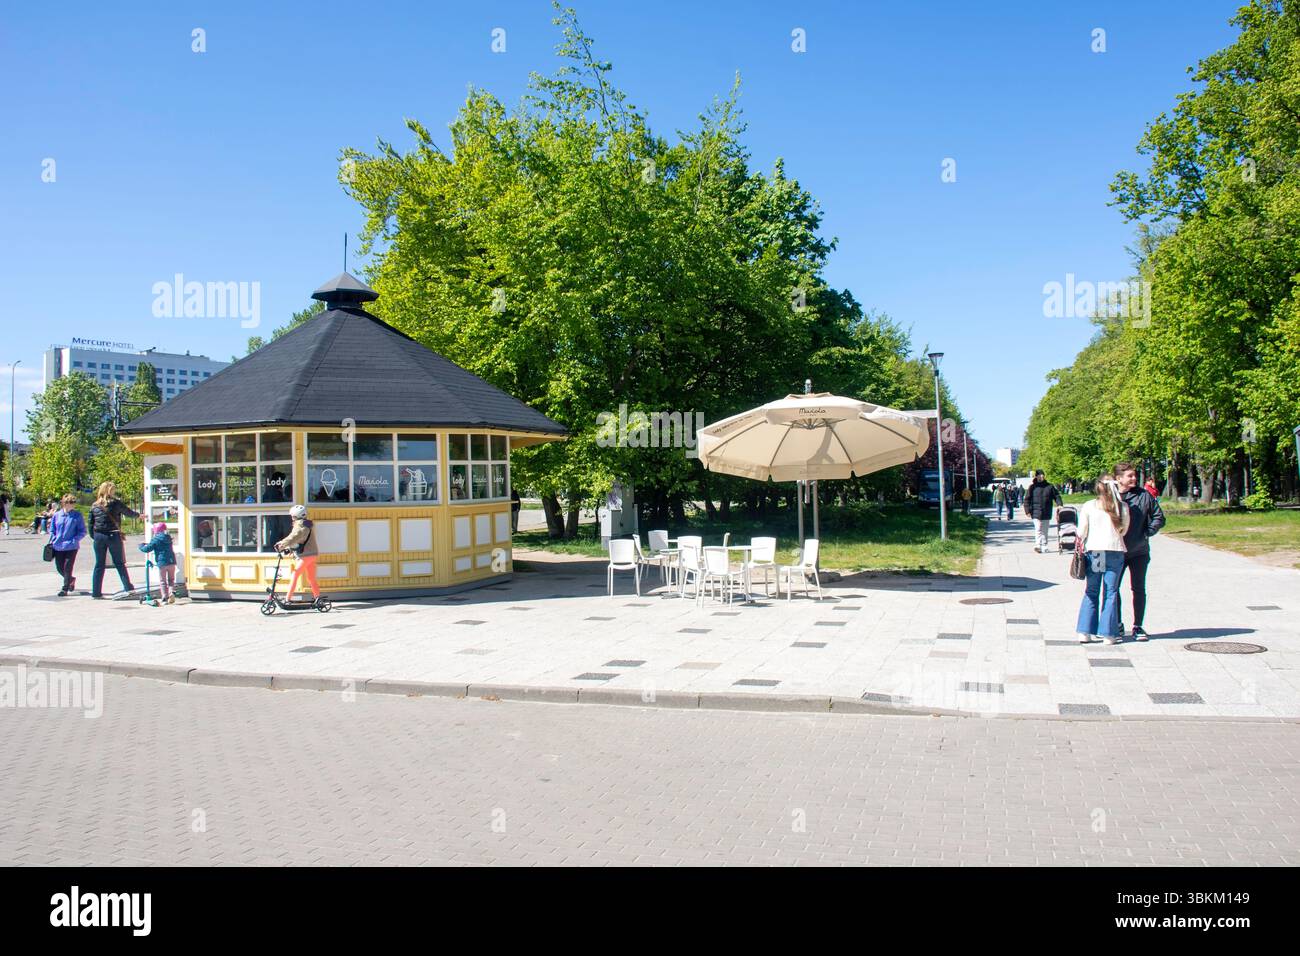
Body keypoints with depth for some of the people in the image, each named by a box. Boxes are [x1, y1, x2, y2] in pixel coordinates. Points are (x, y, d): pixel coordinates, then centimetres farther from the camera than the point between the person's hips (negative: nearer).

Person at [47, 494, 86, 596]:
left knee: (67, 568, -4)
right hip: (58, 546, 4)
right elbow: (51, 529, 14)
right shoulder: (57, 515, 4)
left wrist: (74, 540, -16)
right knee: (59, 568, 11)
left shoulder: (77, 515, -4)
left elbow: (82, 531, -3)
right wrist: (54, 539, 0)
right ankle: (71, 580, 38)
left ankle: (65, 589, 4)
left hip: (71, 546, -4)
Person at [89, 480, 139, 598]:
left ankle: (96, 592, 6)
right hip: (113, 536, -3)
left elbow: (91, 523, 8)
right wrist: (138, 515, 27)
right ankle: (128, 587, 5)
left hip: (99, 536, 3)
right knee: (119, 563, 6)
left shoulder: (95, 506, 7)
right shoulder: (115, 503, -4)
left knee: (99, 565, 7)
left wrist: (94, 537, 14)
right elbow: (128, 513, 8)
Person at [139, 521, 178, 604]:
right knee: (171, 579, 15)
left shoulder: (155, 540, -6)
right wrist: (148, 543, 35)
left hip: (162, 563, -4)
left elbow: (147, 549, -7)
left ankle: (165, 598, -1)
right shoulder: (168, 538, 12)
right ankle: (172, 592, -10)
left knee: (162, 581, 4)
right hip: (171, 561, 4)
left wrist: (142, 545, 15)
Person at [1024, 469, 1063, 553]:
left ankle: (1044, 547, 18)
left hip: (1047, 513, 3)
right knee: (1038, 529, -15)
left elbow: (1056, 496, 10)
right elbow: (1027, 499, 2)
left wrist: (1059, 504, -7)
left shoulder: (1050, 486, 7)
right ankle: (1038, 545, -23)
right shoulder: (1032, 487, 2)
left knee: (1045, 530, 10)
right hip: (1036, 512, -3)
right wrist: (1027, 510, -6)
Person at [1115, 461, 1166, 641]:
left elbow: (1159, 518, 5)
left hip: (1139, 552, 0)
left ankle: (1138, 626, 15)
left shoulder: (1144, 496, -2)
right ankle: (1117, 624, 20)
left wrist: (1146, 533, -5)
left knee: (1138, 589, 6)